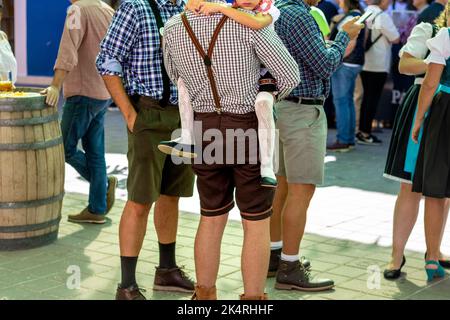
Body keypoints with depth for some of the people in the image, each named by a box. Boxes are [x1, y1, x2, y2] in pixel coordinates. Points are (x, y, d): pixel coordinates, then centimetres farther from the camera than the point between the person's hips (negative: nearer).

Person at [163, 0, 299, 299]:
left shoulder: (173, 30, -5)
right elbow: (290, 75, -10)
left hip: (206, 131, 4)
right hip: (249, 130, -4)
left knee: (212, 218, 18)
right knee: (257, 224, 7)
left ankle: (205, 297, 25)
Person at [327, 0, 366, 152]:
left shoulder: (349, 17, -16)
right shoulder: (359, 14, 15)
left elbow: (351, 43, -23)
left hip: (345, 64, -10)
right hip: (355, 63, 10)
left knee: (341, 101, -6)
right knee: (348, 100, 13)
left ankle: (343, 141, -5)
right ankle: (350, 139, 18)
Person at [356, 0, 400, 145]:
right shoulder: (382, 16, -16)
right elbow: (396, 39, -11)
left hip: (364, 63, 7)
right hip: (378, 65, -7)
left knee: (367, 97, 16)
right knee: (373, 98, 0)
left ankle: (362, 131, 21)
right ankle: (365, 134, 2)